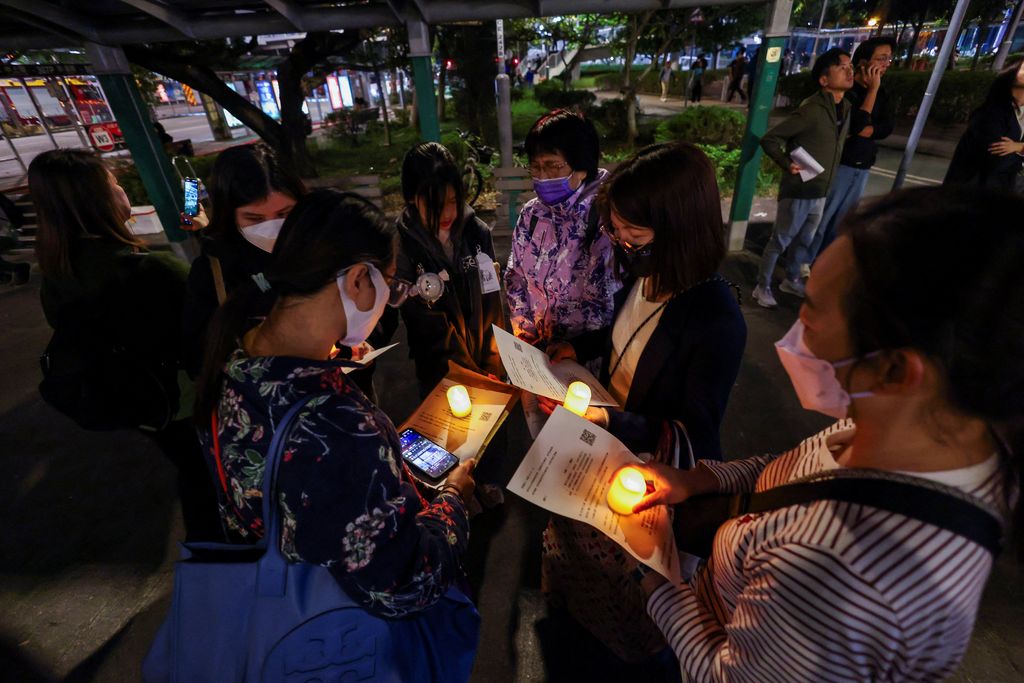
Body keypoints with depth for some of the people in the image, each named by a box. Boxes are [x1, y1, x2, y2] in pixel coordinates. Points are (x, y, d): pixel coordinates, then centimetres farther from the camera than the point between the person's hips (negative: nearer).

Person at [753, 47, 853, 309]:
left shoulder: (845, 108, 7)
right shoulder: (811, 109, -18)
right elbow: (769, 139, -17)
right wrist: (787, 164, -24)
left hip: (821, 192, 8)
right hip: (798, 191, -8)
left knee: (805, 241, 18)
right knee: (780, 241, 1)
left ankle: (792, 280, 35)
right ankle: (763, 287, 14)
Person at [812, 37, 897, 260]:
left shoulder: (881, 93, 12)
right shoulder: (845, 89, -8)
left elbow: (888, 126, 3)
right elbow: (857, 124, -19)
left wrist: (861, 132, -14)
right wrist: (872, 89, -14)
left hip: (862, 168, 7)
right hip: (839, 164, -7)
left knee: (841, 222, 11)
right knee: (821, 218, -4)